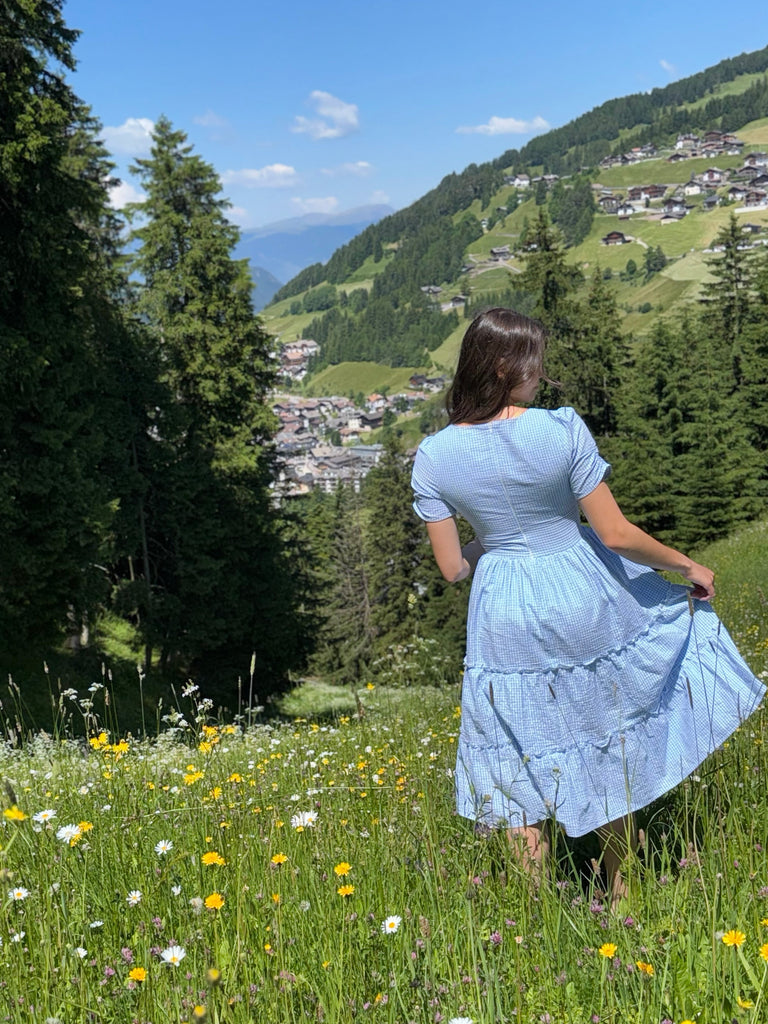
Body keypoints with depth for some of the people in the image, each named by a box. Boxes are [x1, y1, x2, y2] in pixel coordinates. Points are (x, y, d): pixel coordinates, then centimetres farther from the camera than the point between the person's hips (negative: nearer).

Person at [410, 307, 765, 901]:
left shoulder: (432, 458, -11)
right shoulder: (562, 429, -18)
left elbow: (451, 567, -6)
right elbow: (615, 533, -14)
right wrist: (688, 567, 2)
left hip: (507, 622, 1)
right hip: (584, 603, -1)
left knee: (524, 766, 16)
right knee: (607, 751, 23)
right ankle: (620, 890, 35)